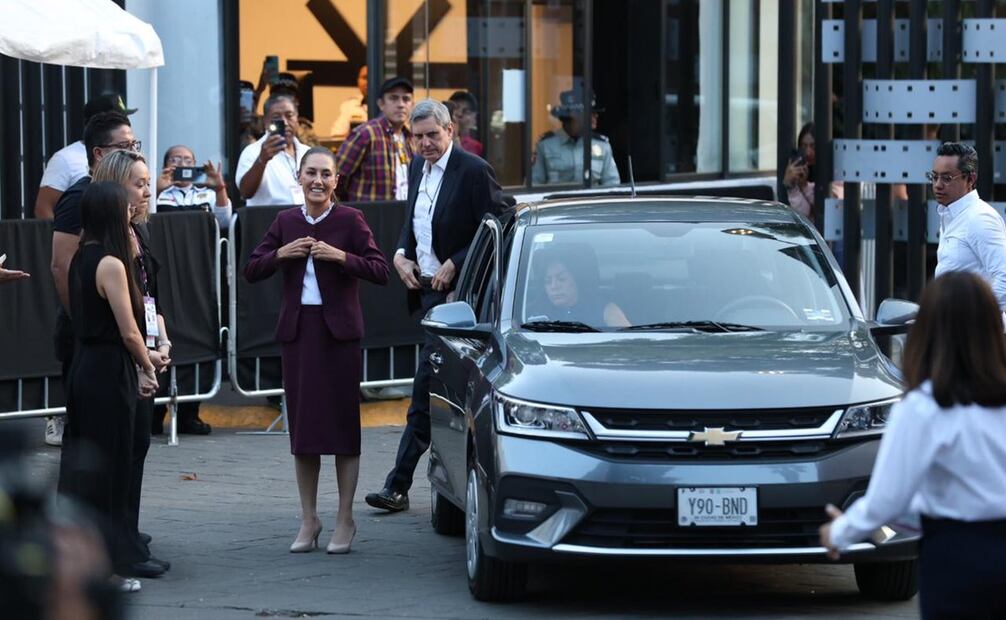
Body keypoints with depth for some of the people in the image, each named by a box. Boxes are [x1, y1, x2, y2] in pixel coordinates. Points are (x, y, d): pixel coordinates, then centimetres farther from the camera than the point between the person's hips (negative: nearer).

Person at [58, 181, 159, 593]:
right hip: (109, 373, -9)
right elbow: (129, 331, -16)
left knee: (81, 467, 12)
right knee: (107, 472, -2)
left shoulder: (82, 260, 11)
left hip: (84, 368, 9)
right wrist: (147, 367, 1)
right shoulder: (111, 264, -16)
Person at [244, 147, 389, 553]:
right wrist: (280, 254, -8)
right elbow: (251, 271, 9)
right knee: (302, 425, 7)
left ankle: (345, 520, 7)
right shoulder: (285, 222, 8)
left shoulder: (349, 221, -3)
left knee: (342, 423, 0)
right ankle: (308, 520, 15)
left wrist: (342, 257, -20)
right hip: (298, 331, 4)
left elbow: (380, 271, -9)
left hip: (338, 332, -4)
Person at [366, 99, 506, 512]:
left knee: (426, 387, -8)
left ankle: (399, 485, -4)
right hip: (427, 289, 8)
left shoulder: (474, 171, -12)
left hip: (455, 292, -8)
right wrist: (401, 255, 5)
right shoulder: (418, 168, 13)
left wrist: (453, 266, -17)